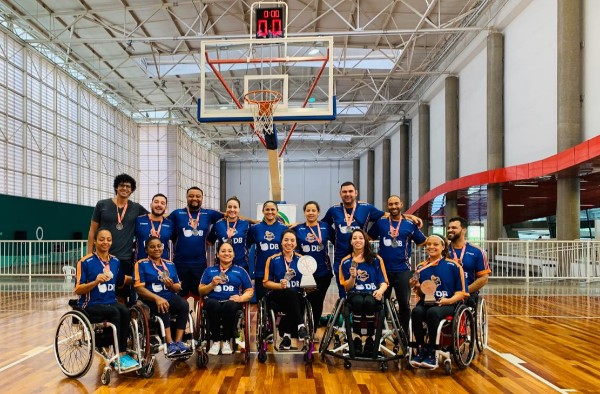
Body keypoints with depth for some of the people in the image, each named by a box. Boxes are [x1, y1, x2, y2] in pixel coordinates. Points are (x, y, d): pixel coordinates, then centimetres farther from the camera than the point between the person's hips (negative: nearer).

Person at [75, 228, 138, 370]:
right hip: (91, 305, -4)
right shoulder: (85, 262, -5)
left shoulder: (115, 261, 10)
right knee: (115, 312, -32)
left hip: (111, 302, 4)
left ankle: (121, 353, -21)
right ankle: (120, 355, -23)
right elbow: (77, 290, -8)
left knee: (125, 311, -29)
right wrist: (96, 281, -22)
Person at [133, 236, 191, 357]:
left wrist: (171, 286, -10)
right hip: (150, 299, -4)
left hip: (169, 297, 4)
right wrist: (157, 298, -24)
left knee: (184, 304, -28)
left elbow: (178, 287, 16)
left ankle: (178, 342, -28)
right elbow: (139, 288, -9)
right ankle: (170, 344, -34)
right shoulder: (141, 264, 3)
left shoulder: (170, 264, 16)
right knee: (163, 308, -36)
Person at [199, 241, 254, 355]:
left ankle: (226, 341, -18)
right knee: (213, 304, -37)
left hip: (232, 302, 0)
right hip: (213, 301, 1)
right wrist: (212, 285, -4)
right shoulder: (209, 270, 22)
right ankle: (215, 341, -22)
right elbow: (201, 291, 15)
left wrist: (241, 298, -8)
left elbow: (250, 291, 13)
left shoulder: (240, 271, 20)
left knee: (229, 305, -37)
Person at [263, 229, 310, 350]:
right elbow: (266, 282, 2)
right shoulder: (273, 260, 7)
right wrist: (280, 285, -16)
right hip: (278, 296, -2)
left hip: (296, 297, 2)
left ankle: (286, 336, -22)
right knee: (291, 292, -35)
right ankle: (300, 326, -37)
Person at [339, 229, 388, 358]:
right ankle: (356, 340, -22)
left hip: (373, 294, 0)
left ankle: (370, 340, -20)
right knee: (358, 301, -36)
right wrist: (352, 277, -12)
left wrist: (380, 290, -16)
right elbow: (347, 287, 9)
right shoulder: (346, 262, 9)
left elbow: (384, 282, 6)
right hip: (354, 295, 0)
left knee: (369, 301, -36)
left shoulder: (376, 259, 8)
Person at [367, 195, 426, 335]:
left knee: (404, 303, 8)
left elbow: (423, 242, 6)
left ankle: (404, 334, 24)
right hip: (383, 270, 1)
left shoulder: (410, 224, 0)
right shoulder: (380, 222, 2)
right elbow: (368, 238, 11)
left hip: (403, 271, -1)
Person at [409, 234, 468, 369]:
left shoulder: (453, 266, 1)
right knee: (416, 311, -32)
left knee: (432, 312, -36)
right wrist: (417, 288, -7)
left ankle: (431, 354, -21)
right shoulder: (421, 267, 10)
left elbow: (461, 292, 1)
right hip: (426, 303, 3)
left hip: (447, 305, -3)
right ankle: (420, 350, -17)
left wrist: (449, 300, -17)